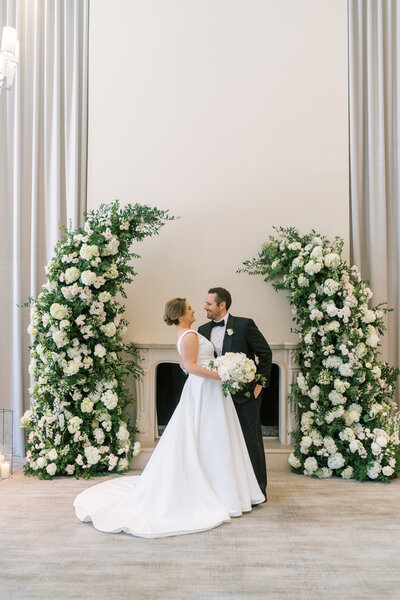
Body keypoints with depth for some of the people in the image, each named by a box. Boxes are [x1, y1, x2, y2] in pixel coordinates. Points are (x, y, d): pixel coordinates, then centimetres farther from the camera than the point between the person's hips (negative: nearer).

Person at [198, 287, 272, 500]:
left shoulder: (244, 325, -9)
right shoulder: (203, 330, 6)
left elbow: (265, 353, -5)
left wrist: (260, 382, -7)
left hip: (246, 393, -5)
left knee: (251, 440, 3)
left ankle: (258, 489, 15)